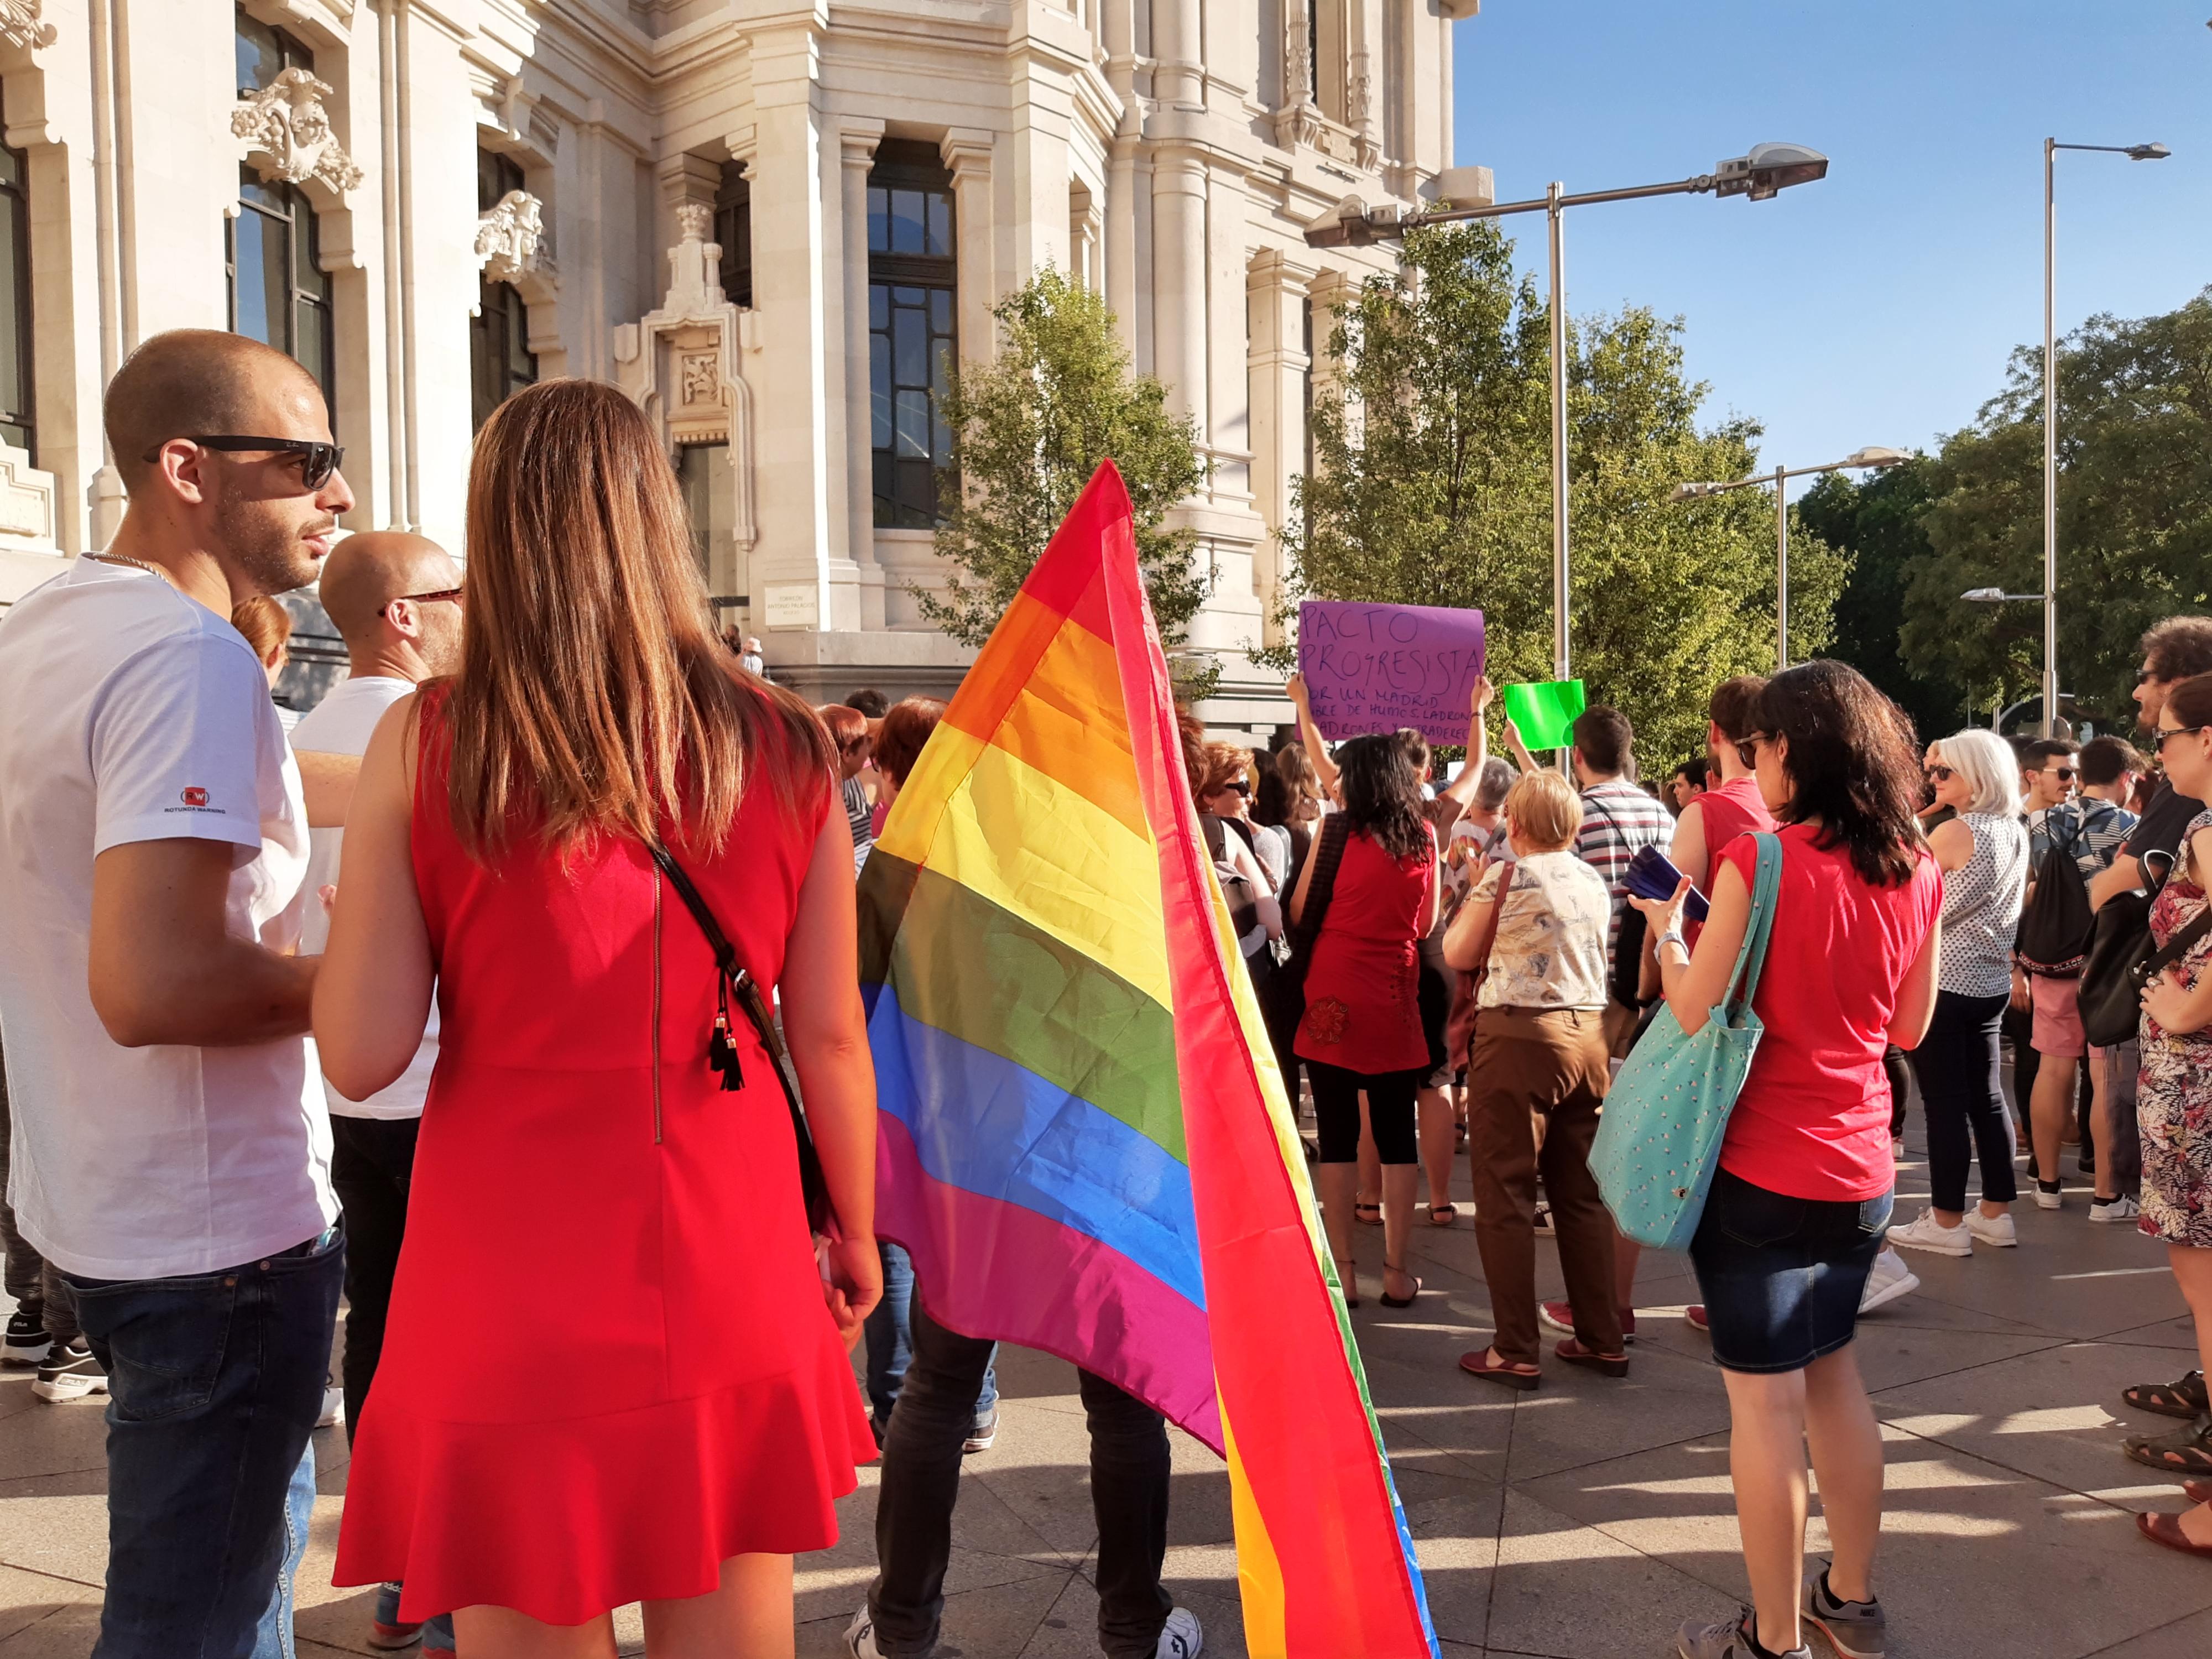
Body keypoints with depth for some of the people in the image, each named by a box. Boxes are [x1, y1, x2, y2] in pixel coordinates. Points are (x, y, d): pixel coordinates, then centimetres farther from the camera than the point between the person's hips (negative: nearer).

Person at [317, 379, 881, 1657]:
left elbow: (363, 1054, -8)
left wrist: (349, 920, 11)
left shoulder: (424, 744, -8)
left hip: (508, 1288, -1)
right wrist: (856, 1228, 14)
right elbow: (830, 1035, -1)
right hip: (731, 1281, 2)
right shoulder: (784, 748, -4)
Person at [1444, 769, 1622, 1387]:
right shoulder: (1594, 881, 10)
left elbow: (1457, 954, -1)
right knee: (1582, 1192, 14)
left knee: (1506, 1195, 1)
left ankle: (1515, 1351, 3)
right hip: (1588, 1033, 6)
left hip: (1518, 1035, -6)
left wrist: (1473, 891, 13)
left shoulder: (1506, 877, -7)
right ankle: (1601, 1339, 21)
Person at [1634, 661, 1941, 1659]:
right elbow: (1909, 1026, 10)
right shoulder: (1916, 873, 1)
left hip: (1761, 1172, -6)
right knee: (1832, 1372, 22)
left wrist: (1668, 931, 2)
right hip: (1861, 1170, 6)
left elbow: (1695, 1015, -14)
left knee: (1765, 1398, 4)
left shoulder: (1756, 863, -18)